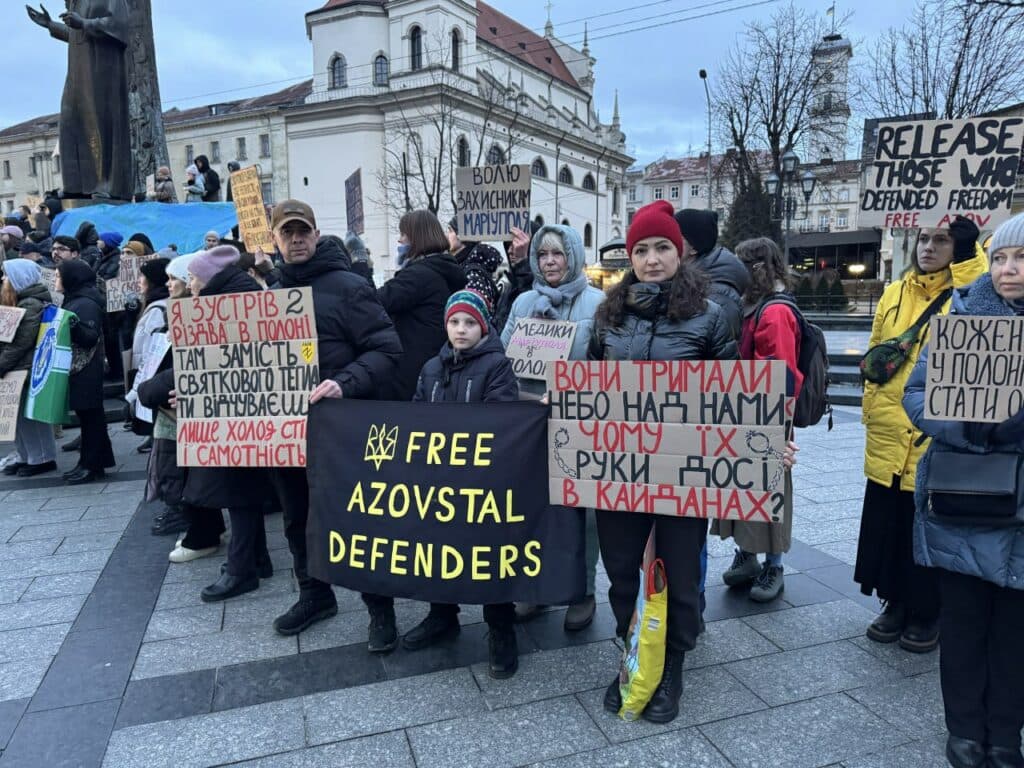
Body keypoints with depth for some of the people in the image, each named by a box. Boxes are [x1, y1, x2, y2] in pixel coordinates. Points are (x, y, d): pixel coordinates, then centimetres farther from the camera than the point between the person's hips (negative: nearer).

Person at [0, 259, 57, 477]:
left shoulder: (31, 304, -15)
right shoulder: (20, 301, 14)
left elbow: (21, 342, -20)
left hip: (27, 369, -9)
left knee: (28, 414, -1)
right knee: (18, 414, 13)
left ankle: (42, 458, 9)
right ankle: (27, 457, 22)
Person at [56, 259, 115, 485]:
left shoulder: (87, 303, -13)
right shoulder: (73, 300, 16)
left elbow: (91, 337, -22)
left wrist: (74, 326, -36)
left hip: (86, 370, -10)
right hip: (77, 367, 10)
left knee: (90, 416, -3)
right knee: (87, 415, 12)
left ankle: (92, 466, 2)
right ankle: (89, 463, 18)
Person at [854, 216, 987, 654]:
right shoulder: (893, 295, 9)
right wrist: (871, 412, 10)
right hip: (889, 434, 4)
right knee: (886, 524, 13)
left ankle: (926, 614, 25)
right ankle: (895, 603, 30)